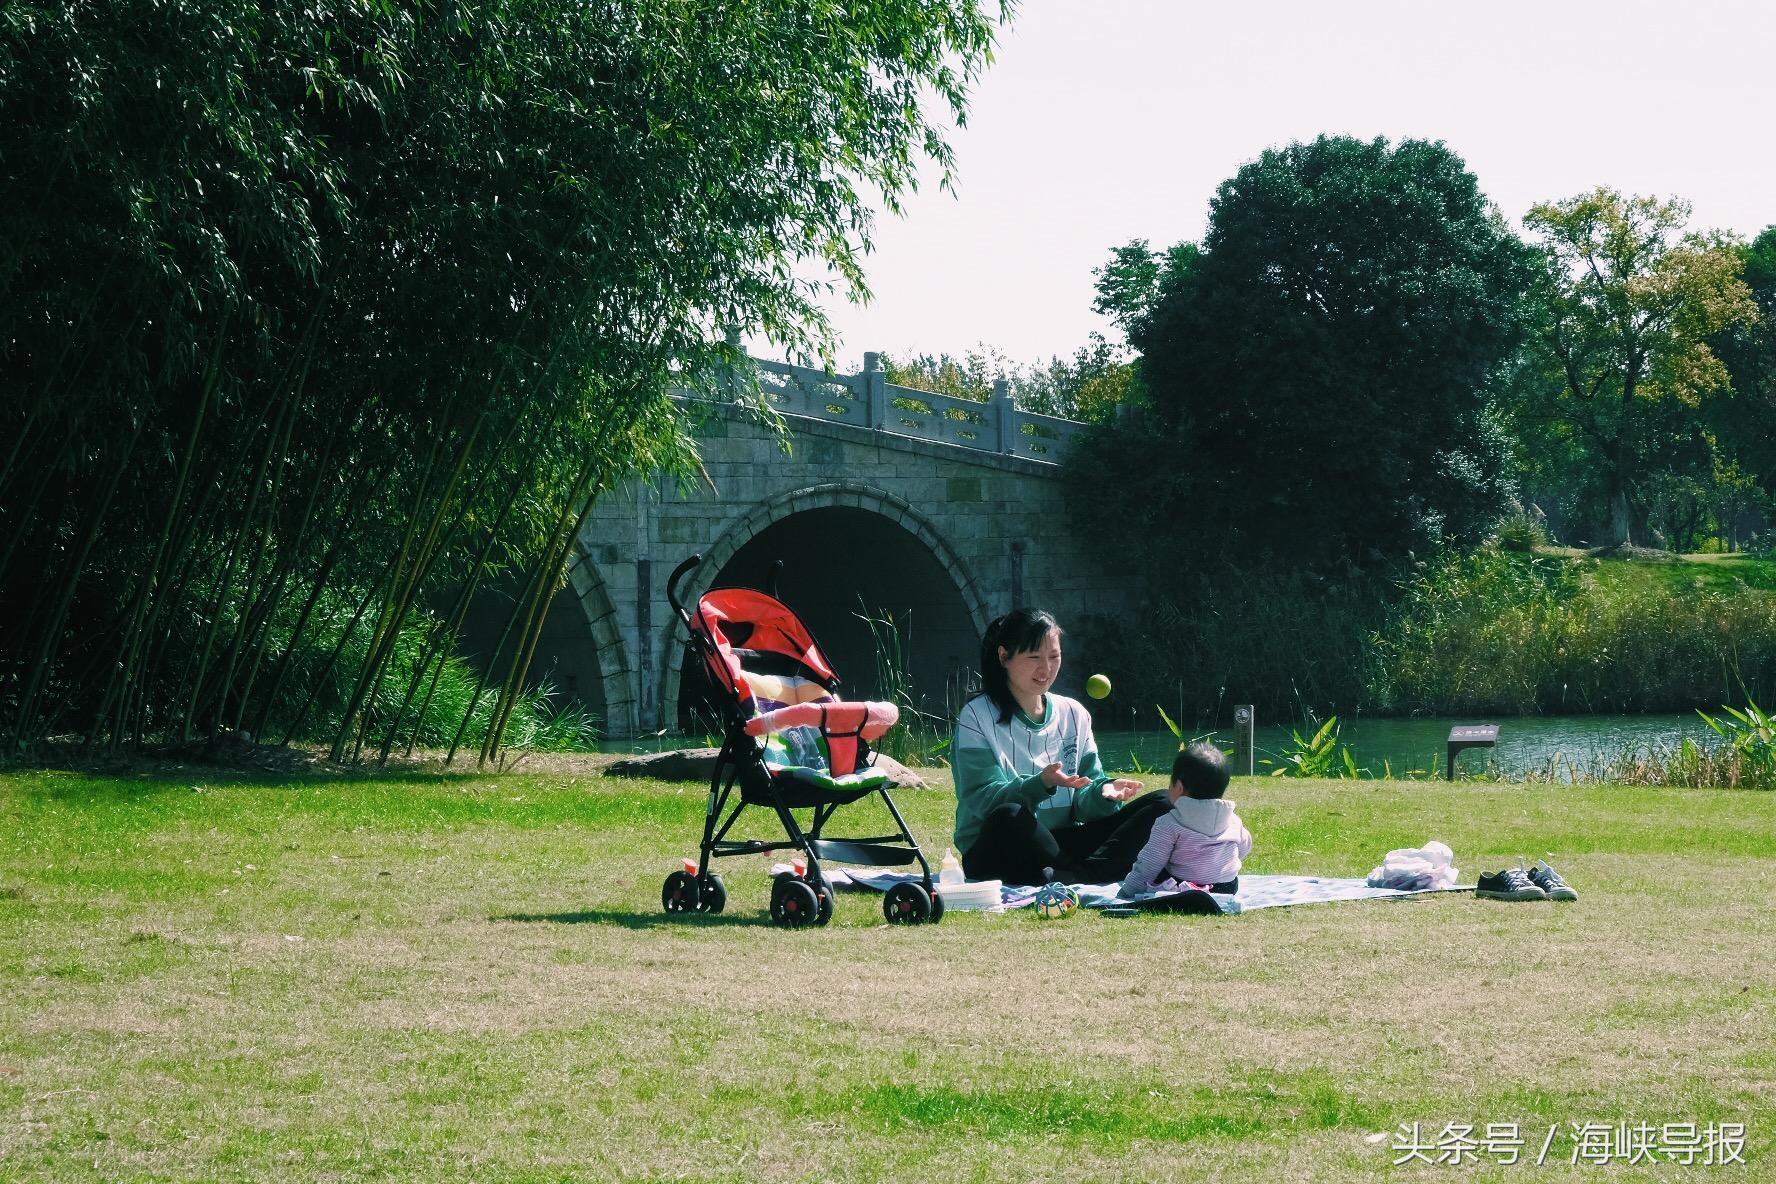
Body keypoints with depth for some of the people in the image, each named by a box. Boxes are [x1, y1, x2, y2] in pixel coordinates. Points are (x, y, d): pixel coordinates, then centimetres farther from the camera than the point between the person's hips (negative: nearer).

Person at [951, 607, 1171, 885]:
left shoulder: (1073, 714, 13)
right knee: (1008, 816, -41)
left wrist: (1103, 792, -17)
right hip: (998, 850, -6)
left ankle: (1067, 877, -32)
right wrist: (1041, 784, -31)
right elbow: (983, 799, -14)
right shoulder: (977, 716, -3)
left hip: (1061, 843, 6)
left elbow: (1083, 801, 8)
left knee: (1160, 805, -11)